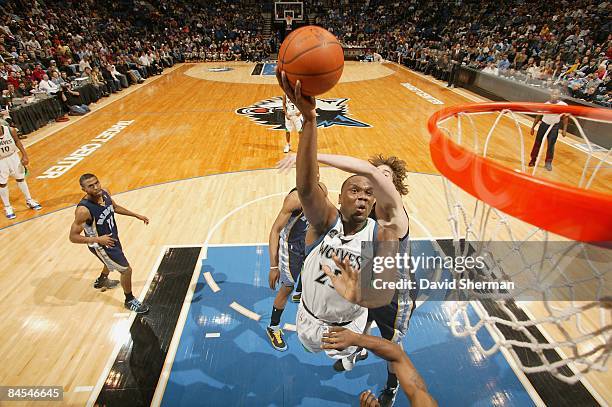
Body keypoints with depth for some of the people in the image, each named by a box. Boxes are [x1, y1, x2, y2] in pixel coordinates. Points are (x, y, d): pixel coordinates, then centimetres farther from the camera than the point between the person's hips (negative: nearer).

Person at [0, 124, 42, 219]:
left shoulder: (11, 130, -21)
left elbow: (17, 141, -2)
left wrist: (24, 155, -4)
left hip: (13, 156, 2)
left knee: (20, 178, 14)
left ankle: (29, 201, 30)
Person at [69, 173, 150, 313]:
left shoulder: (104, 193, -14)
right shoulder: (83, 210, -34)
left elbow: (115, 207, 9)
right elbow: (73, 237, -27)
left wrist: (137, 215, 8)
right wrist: (97, 239, -36)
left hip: (112, 237, 8)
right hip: (101, 245, -8)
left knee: (113, 261, 34)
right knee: (126, 270, 0)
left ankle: (101, 281, 65)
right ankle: (129, 301, 23)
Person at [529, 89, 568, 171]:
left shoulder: (563, 105, -10)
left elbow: (565, 118, 0)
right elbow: (538, 116, 3)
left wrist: (564, 129, -2)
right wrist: (533, 127, 3)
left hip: (554, 127, -1)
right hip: (544, 125, 1)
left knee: (551, 145, 1)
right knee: (537, 143, 7)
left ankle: (548, 162, 14)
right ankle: (533, 160, 20)